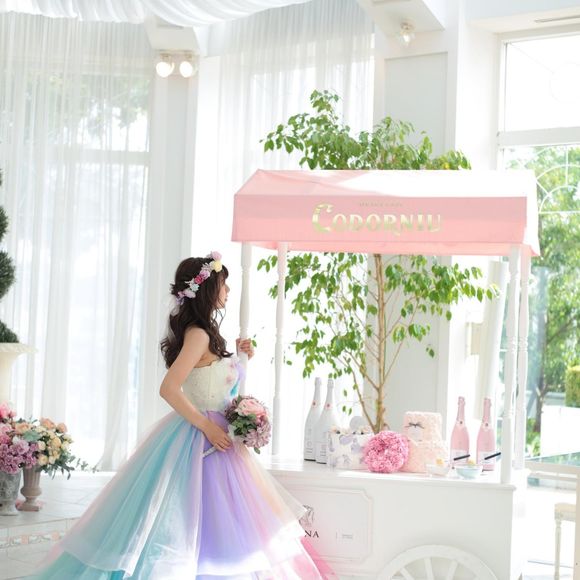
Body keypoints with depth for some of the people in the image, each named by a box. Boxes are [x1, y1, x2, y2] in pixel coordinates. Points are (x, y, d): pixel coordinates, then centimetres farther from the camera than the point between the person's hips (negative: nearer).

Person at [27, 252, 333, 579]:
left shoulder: (204, 331, 12)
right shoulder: (198, 334, -16)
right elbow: (169, 389, -24)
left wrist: (239, 358, 12)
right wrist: (206, 426, -20)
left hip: (213, 435, 10)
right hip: (200, 439, -10)